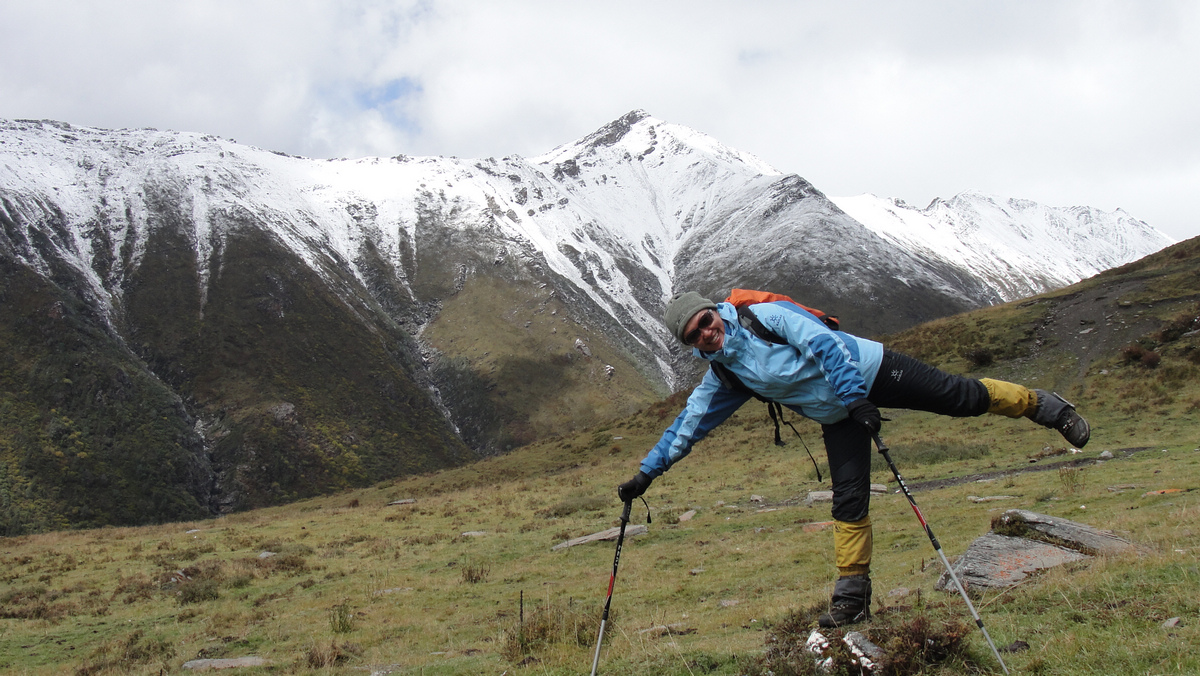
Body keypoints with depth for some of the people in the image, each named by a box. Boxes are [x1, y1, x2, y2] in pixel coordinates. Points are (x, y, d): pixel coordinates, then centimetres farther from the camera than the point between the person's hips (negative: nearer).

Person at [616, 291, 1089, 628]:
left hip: (869, 370, -4)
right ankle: (852, 596, 7)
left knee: (963, 398, -2)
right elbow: (686, 426, 4)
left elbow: (825, 343, -24)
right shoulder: (722, 379, -2)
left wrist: (856, 398, -30)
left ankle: (1043, 406, 21)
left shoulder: (764, 315, -19)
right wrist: (646, 473, 1)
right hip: (837, 417, 4)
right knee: (849, 502, -2)